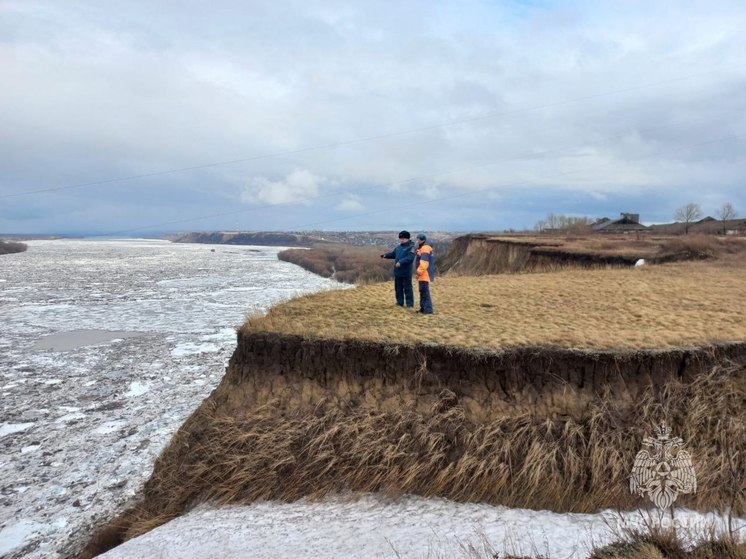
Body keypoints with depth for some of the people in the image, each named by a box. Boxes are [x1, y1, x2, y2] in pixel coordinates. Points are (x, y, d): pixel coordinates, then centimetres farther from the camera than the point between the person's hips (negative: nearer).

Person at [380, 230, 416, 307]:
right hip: (397, 272, 8)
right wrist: (385, 255, 5)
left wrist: (401, 262, -33)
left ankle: (410, 304, 4)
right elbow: (393, 254, 23)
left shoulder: (411, 247, -10)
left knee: (407, 289, -3)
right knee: (398, 288, 14)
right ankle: (400, 302, 25)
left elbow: (410, 257, -24)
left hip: (406, 273, -8)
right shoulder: (399, 247, 14)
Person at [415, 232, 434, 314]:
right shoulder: (422, 248, 20)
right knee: (422, 291, 14)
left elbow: (424, 262, -24)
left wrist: (419, 271, -22)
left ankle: (428, 309, -10)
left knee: (425, 291, -11)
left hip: (424, 274, -11)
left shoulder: (425, 248, -14)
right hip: (422, 275, 11)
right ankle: (423, 308, 21)